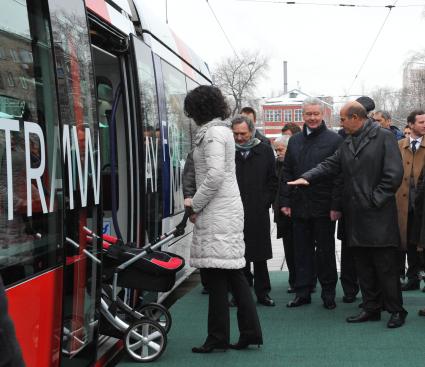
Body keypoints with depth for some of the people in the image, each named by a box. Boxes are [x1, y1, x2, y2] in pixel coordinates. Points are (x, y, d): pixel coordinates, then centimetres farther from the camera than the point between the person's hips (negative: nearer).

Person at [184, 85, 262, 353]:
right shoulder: (222, 130, 18)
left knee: (217, 275, -4)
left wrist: (196, 204, -10)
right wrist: (197, 201, 15)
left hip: (217, 212, -10)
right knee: (233, 273, 11)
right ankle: (250, 331, 15)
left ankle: (218, 337, 3)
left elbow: (215, 175, -21)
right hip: (228, 209, 10)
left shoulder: (213, 133, -12)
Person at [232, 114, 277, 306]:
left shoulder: (265, 150, 5)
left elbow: (273, 180, 9)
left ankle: (262, 292, 16)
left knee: (260, 256, 7)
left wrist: (266, 201, 1)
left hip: (259, 212, 1)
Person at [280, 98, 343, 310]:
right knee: (302, 251, 8)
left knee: (325, 252, 6)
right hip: (299, 207, 4)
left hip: (323, 208, -4)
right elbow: (286, 173, 13)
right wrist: (285, 201, 5)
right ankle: (302, 292, 16)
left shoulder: (334, 140, -3)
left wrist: (336, 205, -13)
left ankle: (328, 292, 17)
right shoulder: (294, 141, 12)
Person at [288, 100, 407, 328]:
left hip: (379, 216, -7)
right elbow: (331, 165, 10)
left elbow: (394, 174, -10)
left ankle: (396, 311, 9)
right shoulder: (347, 143, 16)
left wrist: (374, 199, -12)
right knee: (363, 267, 11)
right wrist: (308, 177, -6)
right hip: (356, 216, 7)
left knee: (386, 266, -2)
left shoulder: (384, 137, -6)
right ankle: (371, 309, 21)